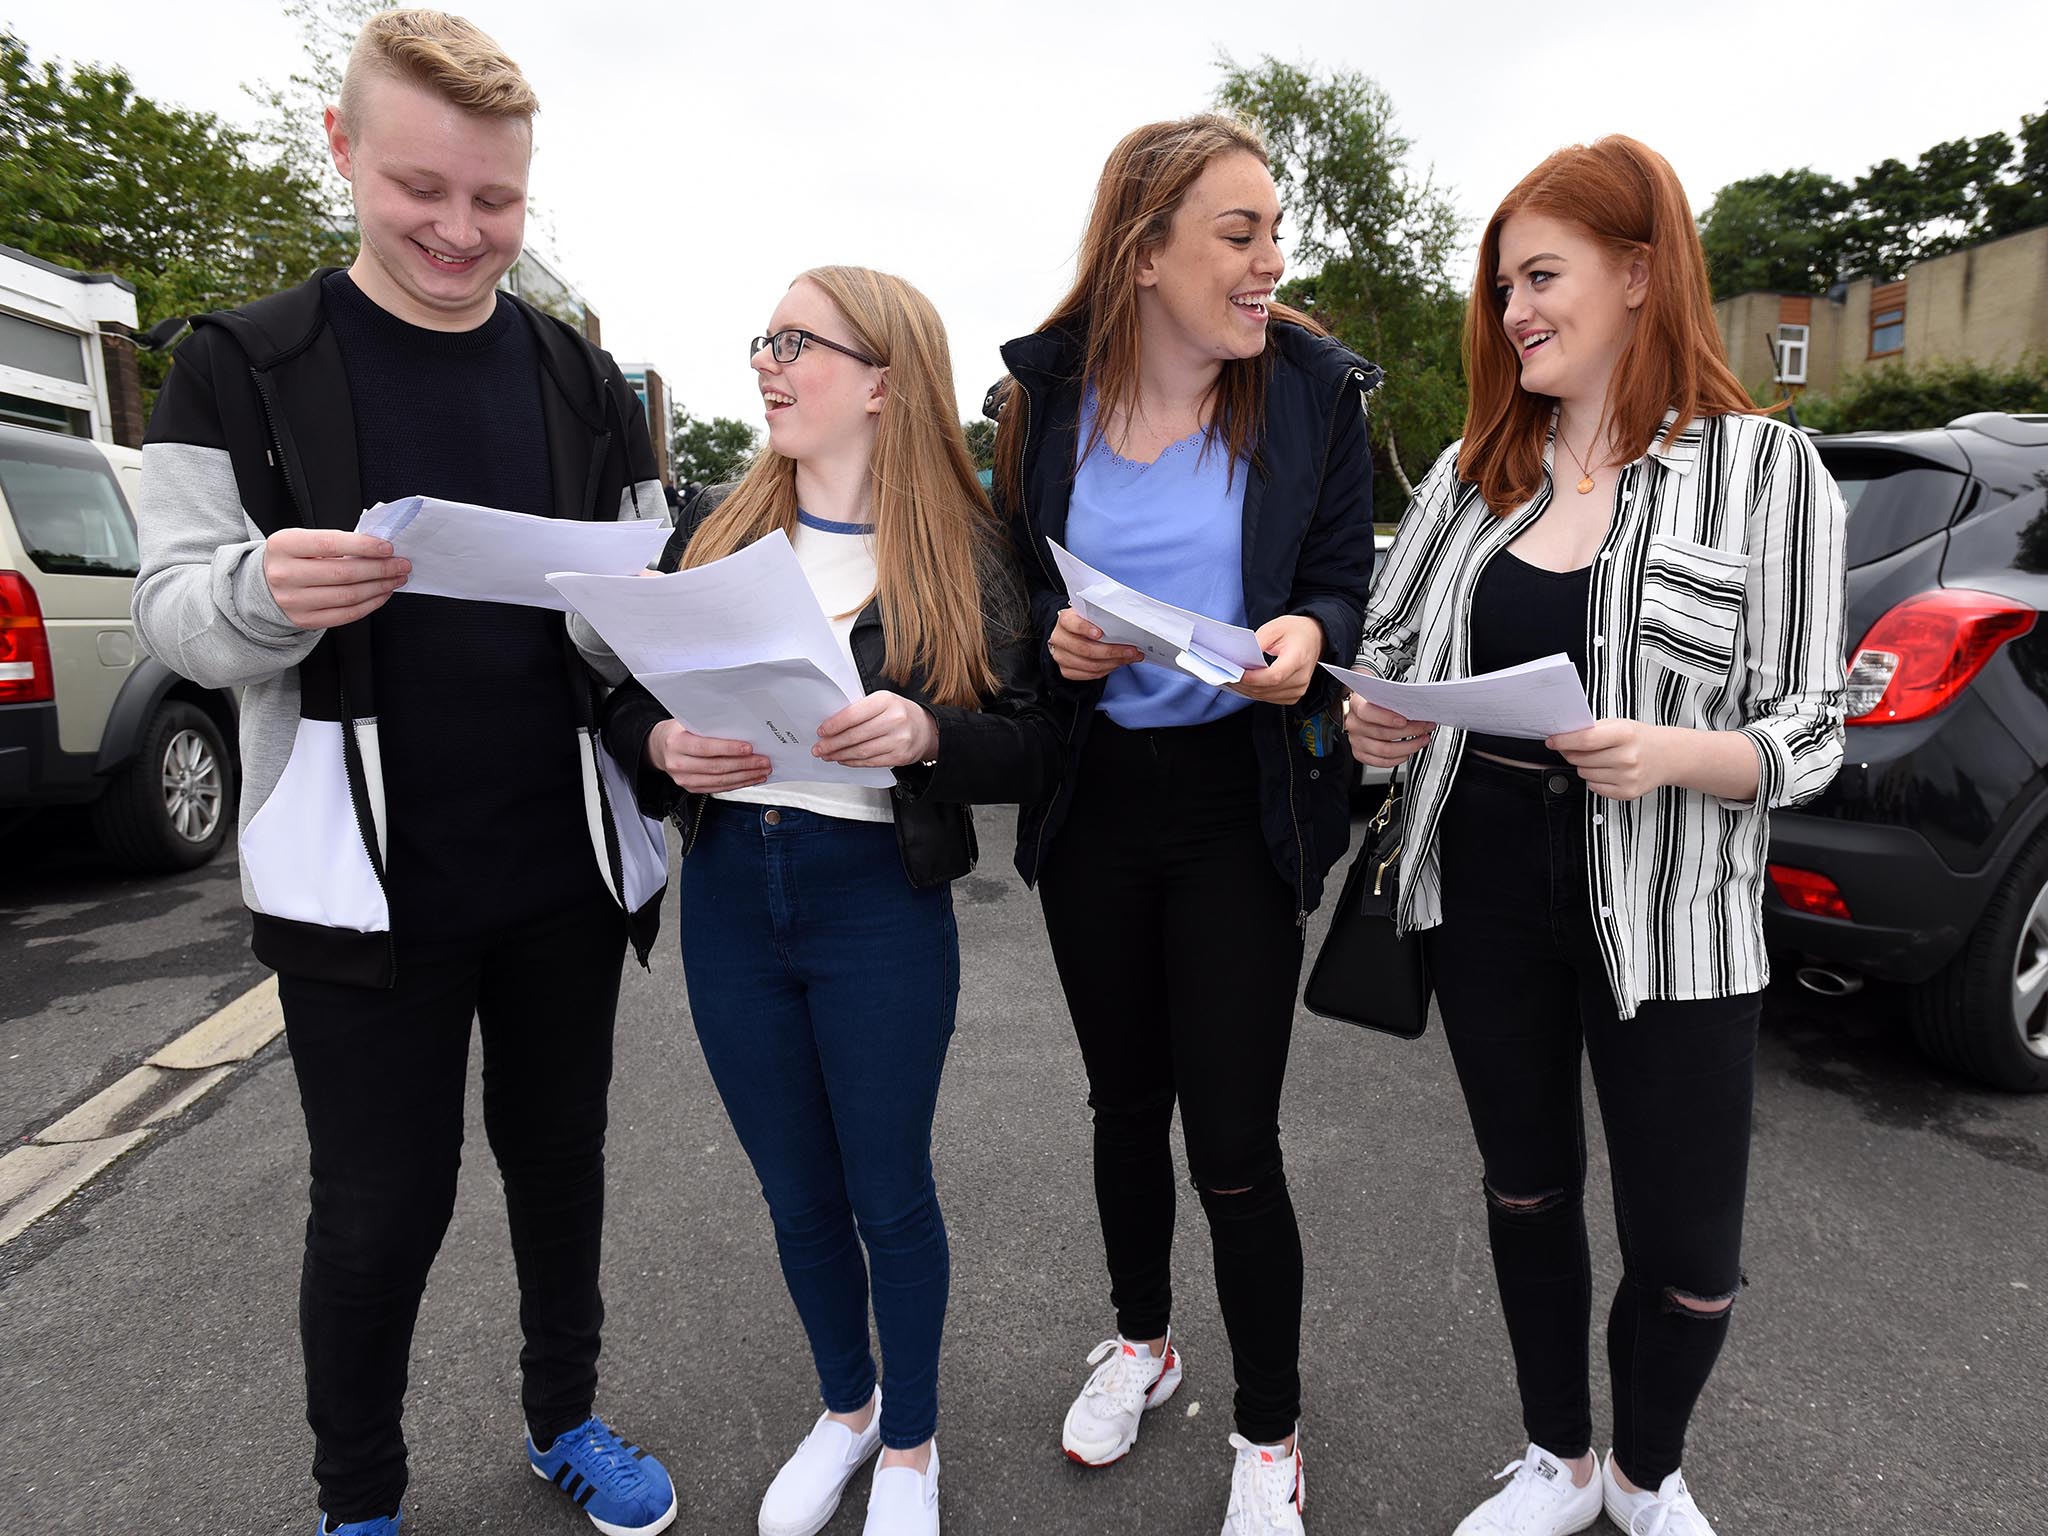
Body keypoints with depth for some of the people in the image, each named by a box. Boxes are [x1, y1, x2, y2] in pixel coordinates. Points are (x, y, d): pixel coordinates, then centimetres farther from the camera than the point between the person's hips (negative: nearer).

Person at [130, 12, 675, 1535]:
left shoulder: (582, 382, 6)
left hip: (568, 869, 3)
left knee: (560, 1155, 17)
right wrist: (266, 594, -27)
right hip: (364, 880, -2)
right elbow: (177, 611, -4)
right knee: (381, 1205, 8)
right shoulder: (241, 368, -1)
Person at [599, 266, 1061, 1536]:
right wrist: (665, 745, -13)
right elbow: (628, 696, 8)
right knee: (797, 1194, 19)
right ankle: (846, 1406, 46)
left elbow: (1035, 753, -8)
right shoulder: (717, 524, 6)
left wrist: (925, 736, -26)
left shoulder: (964, 553, -5)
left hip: (882, 906, -3)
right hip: (729, 898, 4)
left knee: (890, 1194, 12)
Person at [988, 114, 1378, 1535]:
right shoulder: (1046, 396, -1)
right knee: (1126, 1100, 19)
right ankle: (1141, 1340, 46)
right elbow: (1013, 580, 9)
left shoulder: (1313, 389, -4)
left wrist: (1308, 635, -20)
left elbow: (1349, 579, 2)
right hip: (1094, 801, 3)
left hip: (1240, 804, -2)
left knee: (1234, 1145, 1)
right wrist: (1056, 639, -13)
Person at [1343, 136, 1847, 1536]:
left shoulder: (1763, 468, -5)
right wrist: (1371, 722, -12)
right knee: (1527, 1190, 18)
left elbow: (1808, 734, -7)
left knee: (1690, 1259, 7)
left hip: (1667, 918, -3)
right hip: (1486, 893, 4)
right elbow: (1391, 649, 11)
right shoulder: (1475, 470, 6)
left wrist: (1668, 755, -27)